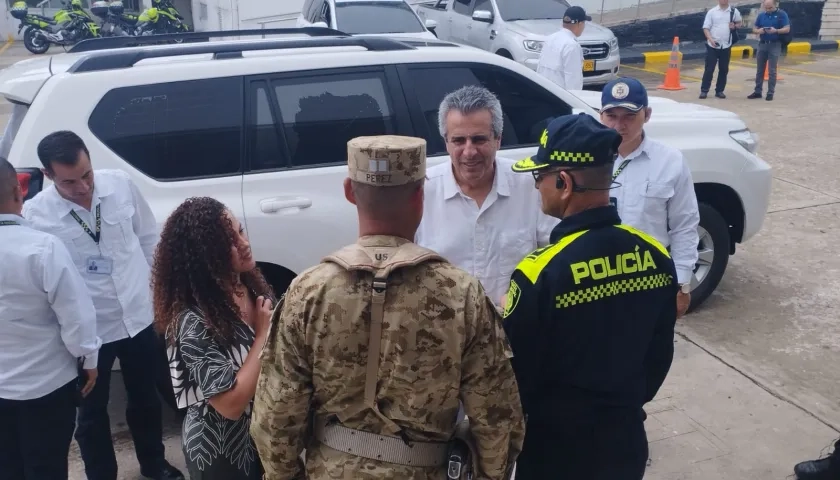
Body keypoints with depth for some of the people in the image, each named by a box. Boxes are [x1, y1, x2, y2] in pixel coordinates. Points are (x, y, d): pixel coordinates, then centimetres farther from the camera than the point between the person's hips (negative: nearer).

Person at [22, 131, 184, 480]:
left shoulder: (120, 184, -9)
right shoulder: (35, 214, -16)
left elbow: (149, 239, 3)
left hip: (138, 317, 3)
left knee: (145, 398, 22)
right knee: (92, 412, 16)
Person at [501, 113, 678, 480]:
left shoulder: (540, 274, -26)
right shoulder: (656, 257, -8)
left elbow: (515, 371, -16)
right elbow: (660, 354, 4)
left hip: (557, 447, -5)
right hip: (626, 439, 5)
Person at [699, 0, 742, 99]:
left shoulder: (734, 11, 3)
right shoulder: (712, 12, -2)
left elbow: (739, 23, 18)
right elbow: (706, 28, -3)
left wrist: (735, 26, -5)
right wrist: (711, 39, -17)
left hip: (726, 46, 2)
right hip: (712, 46, -2)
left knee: (724, 69, 6)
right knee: (709, 69, -2)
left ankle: (719, 91, 16)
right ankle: (704, 90, 5)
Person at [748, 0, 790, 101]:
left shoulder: (782, 14, -3)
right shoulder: (761, 15, 9)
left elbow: (787, 29, -8)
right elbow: (754, 29, 11)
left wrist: (776, 30, -25)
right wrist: (759, 31, -12)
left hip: (775, 45, -4)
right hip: (762, 44, 4)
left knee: (772, 71, -3)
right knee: (759, 70, 7)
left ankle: (770, 93, 2)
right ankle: (758, 91, 14)